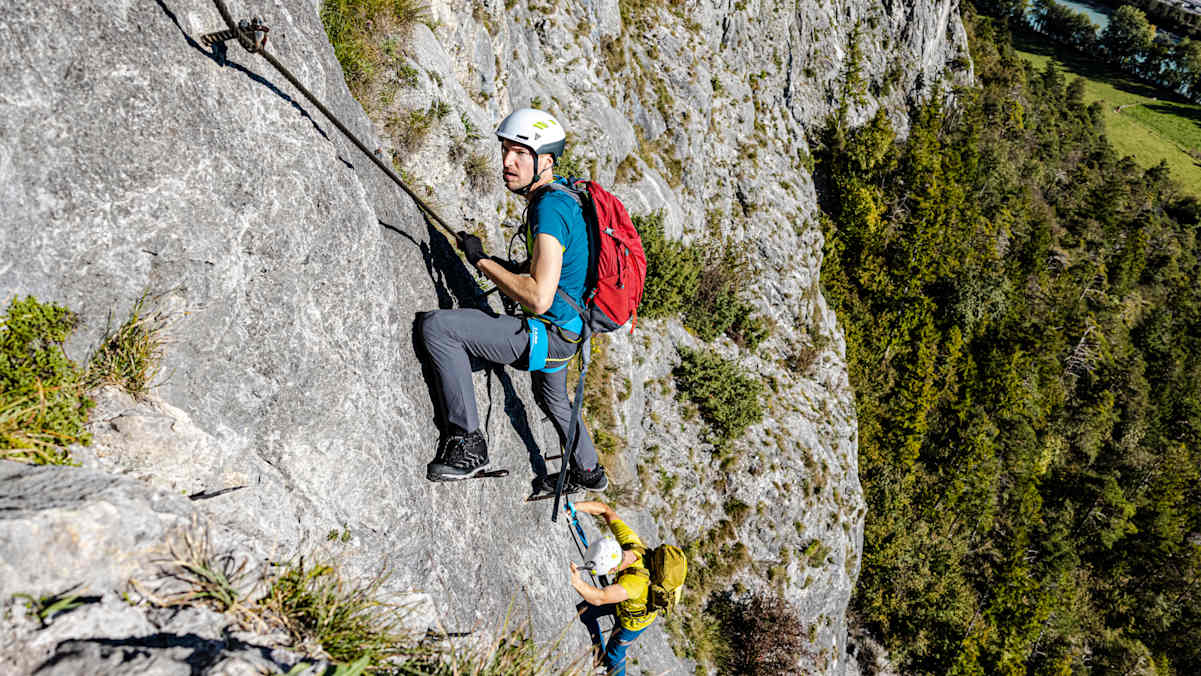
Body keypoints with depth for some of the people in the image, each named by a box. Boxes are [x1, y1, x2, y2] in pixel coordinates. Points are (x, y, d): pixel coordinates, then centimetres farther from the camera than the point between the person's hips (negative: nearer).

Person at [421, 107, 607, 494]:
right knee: (551, 397, 36)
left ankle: (466, 442, -14)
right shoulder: (562, 195, 5)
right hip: (566, 328, 10)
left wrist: (481, 260, -24)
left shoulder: (549, 208, -26)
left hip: (548, 334, -10)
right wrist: (507, 270, 15)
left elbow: (539, 299, -34)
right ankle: (588, 472, 57)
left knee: (437, 327, -20)